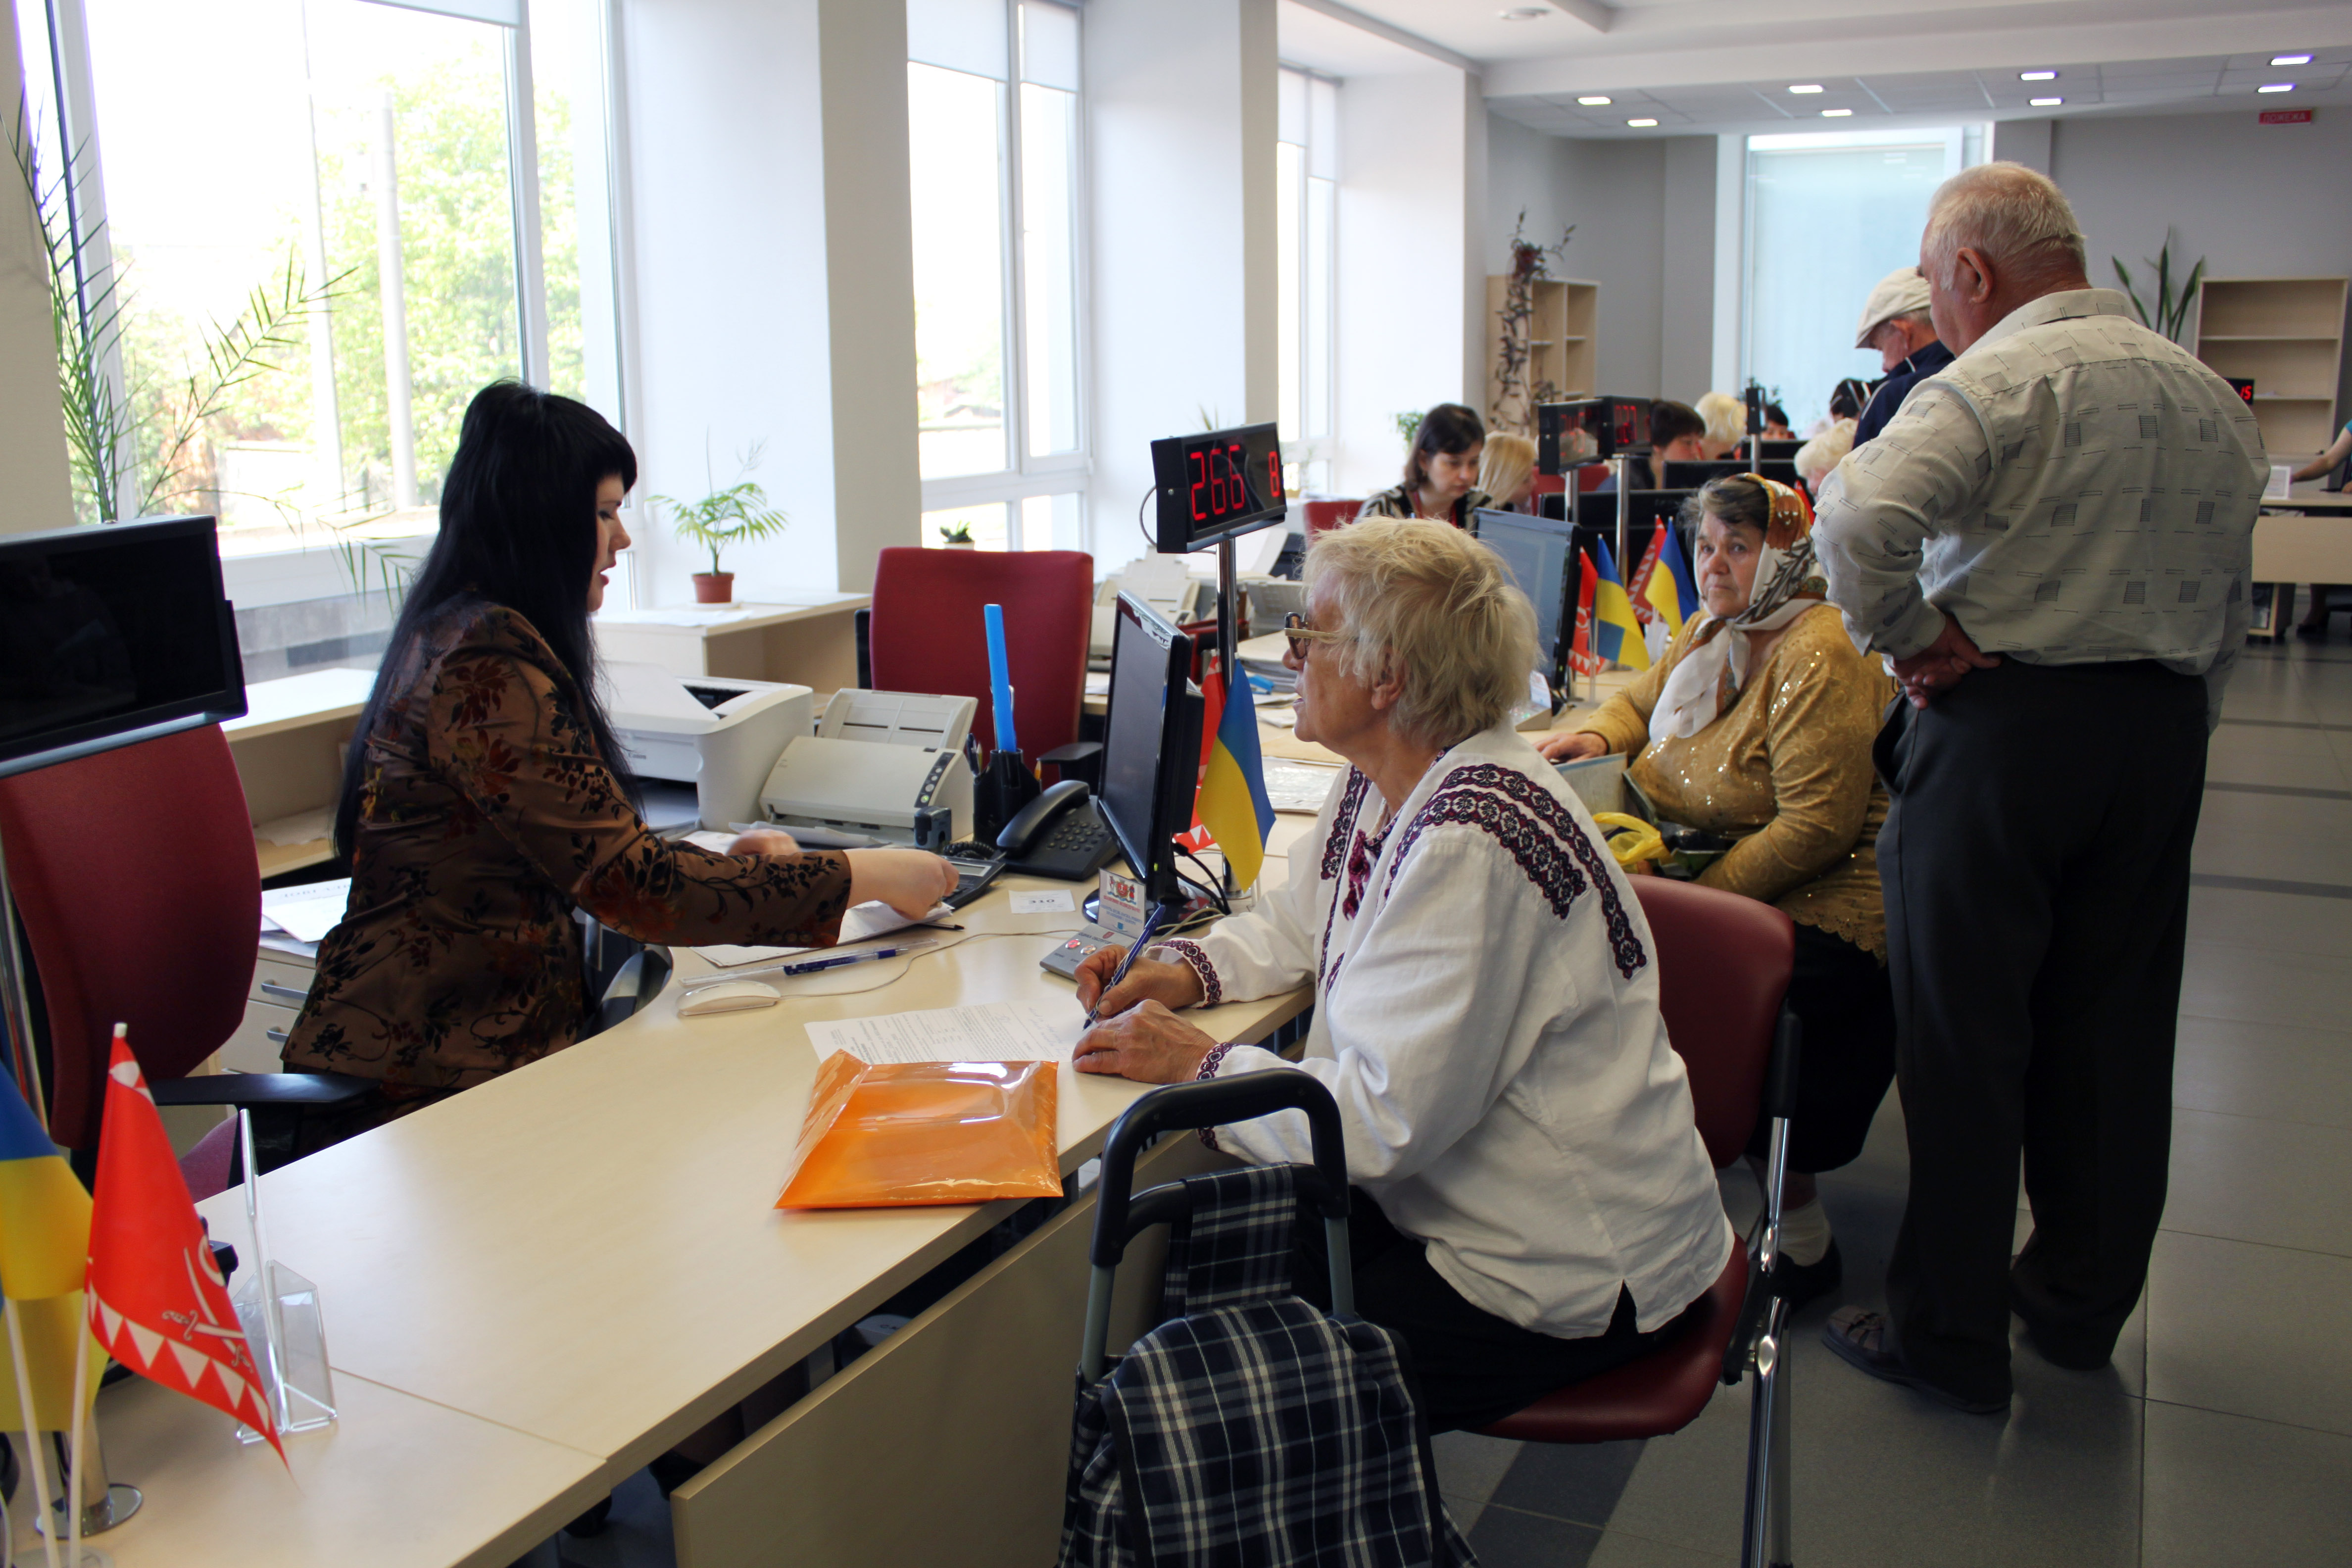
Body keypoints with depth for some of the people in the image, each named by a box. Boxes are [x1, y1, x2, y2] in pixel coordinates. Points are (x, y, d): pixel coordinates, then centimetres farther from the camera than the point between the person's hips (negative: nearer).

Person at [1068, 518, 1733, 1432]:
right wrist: (1189, 969, -1)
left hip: (1571, 1280, -9)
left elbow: (1384, 1117, -31)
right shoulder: (1380, 788, 1)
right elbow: (1296, 925, 18)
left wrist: (1200, 1064, -20)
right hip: (1458, 1207, 9)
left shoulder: (1472, 842, -29)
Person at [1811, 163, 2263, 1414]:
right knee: (2111, 1029, 15)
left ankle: (1948, 1334, 13)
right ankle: (2081, 1301, 30)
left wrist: (1909, 635, -15)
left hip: (2003, 725, -7)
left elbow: (1862, 514, -30)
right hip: (2162, 728, 7)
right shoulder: (2209, 395, 12)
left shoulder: (2001, 379, -12)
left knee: (1963, 1034, 3)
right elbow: (2227, 614, 17)